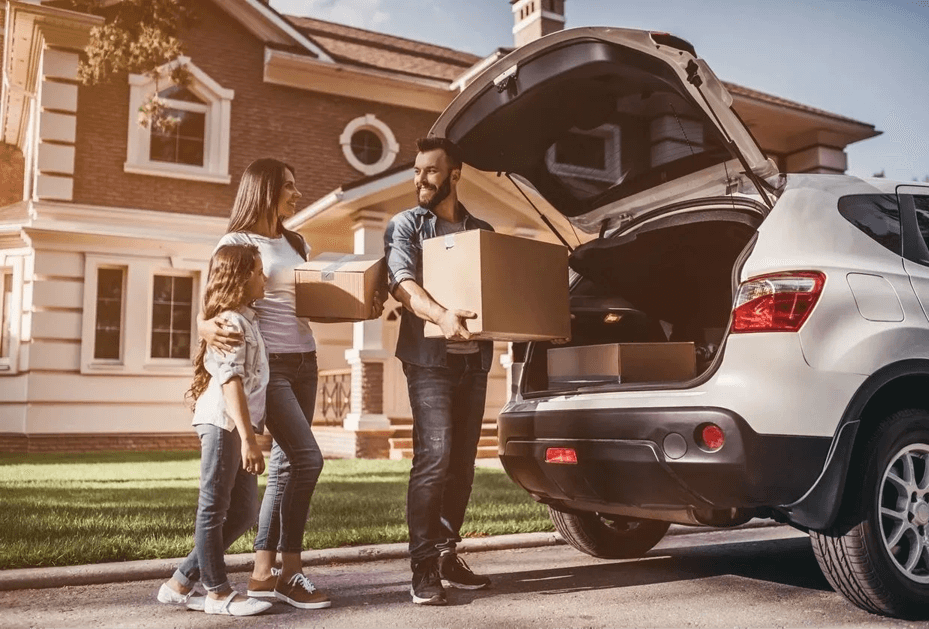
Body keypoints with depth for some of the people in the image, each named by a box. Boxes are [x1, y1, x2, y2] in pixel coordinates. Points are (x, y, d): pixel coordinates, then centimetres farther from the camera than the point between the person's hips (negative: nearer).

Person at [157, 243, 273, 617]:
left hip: (238, 427, 10)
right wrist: (247, 437, -24)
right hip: (223, 423, -10)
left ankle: (180, 583, 20)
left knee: (243, 513, 12)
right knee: (214, 509, 2)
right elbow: (231, 380, -20)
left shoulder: (244, 321, 20)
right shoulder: (231, 322, -11)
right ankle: (218, 593, 12)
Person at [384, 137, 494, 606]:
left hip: (474, 359, 5)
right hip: (429, 359, -4)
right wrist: (441, 316, -32)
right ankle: (424, 568, -6)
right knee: (434, 457, -14)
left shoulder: (482, 231, 17)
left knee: (462, 463, 8)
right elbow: (402, 283, -13)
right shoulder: (405, 226, 4)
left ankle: (447, 555, 20)